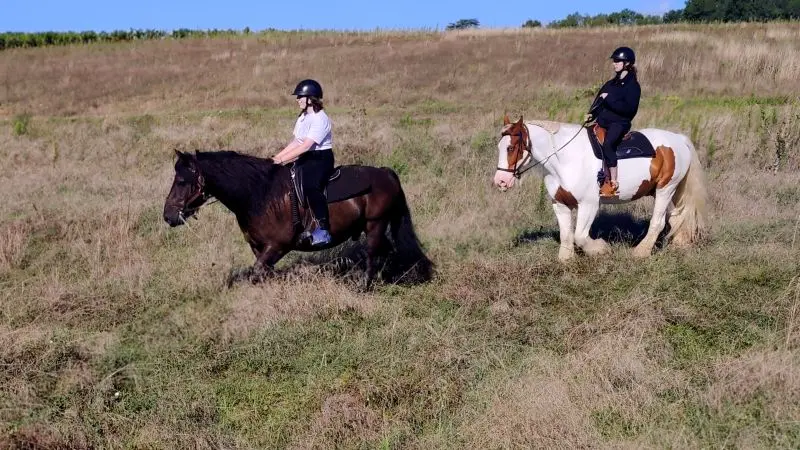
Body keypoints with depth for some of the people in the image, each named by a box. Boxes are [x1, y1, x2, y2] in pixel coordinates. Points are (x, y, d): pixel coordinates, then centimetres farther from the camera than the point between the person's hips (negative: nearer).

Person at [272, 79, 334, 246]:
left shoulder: (320, 119, -16)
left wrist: (282, 160, -24)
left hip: (320, 159, -10)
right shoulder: (303, 118, 13)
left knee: (311, 186, -34)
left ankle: (324, 229, -32)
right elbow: (295, 142, 16)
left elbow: (305, 146, -23)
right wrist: (276, 157, 5)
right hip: (305, 160, 10)